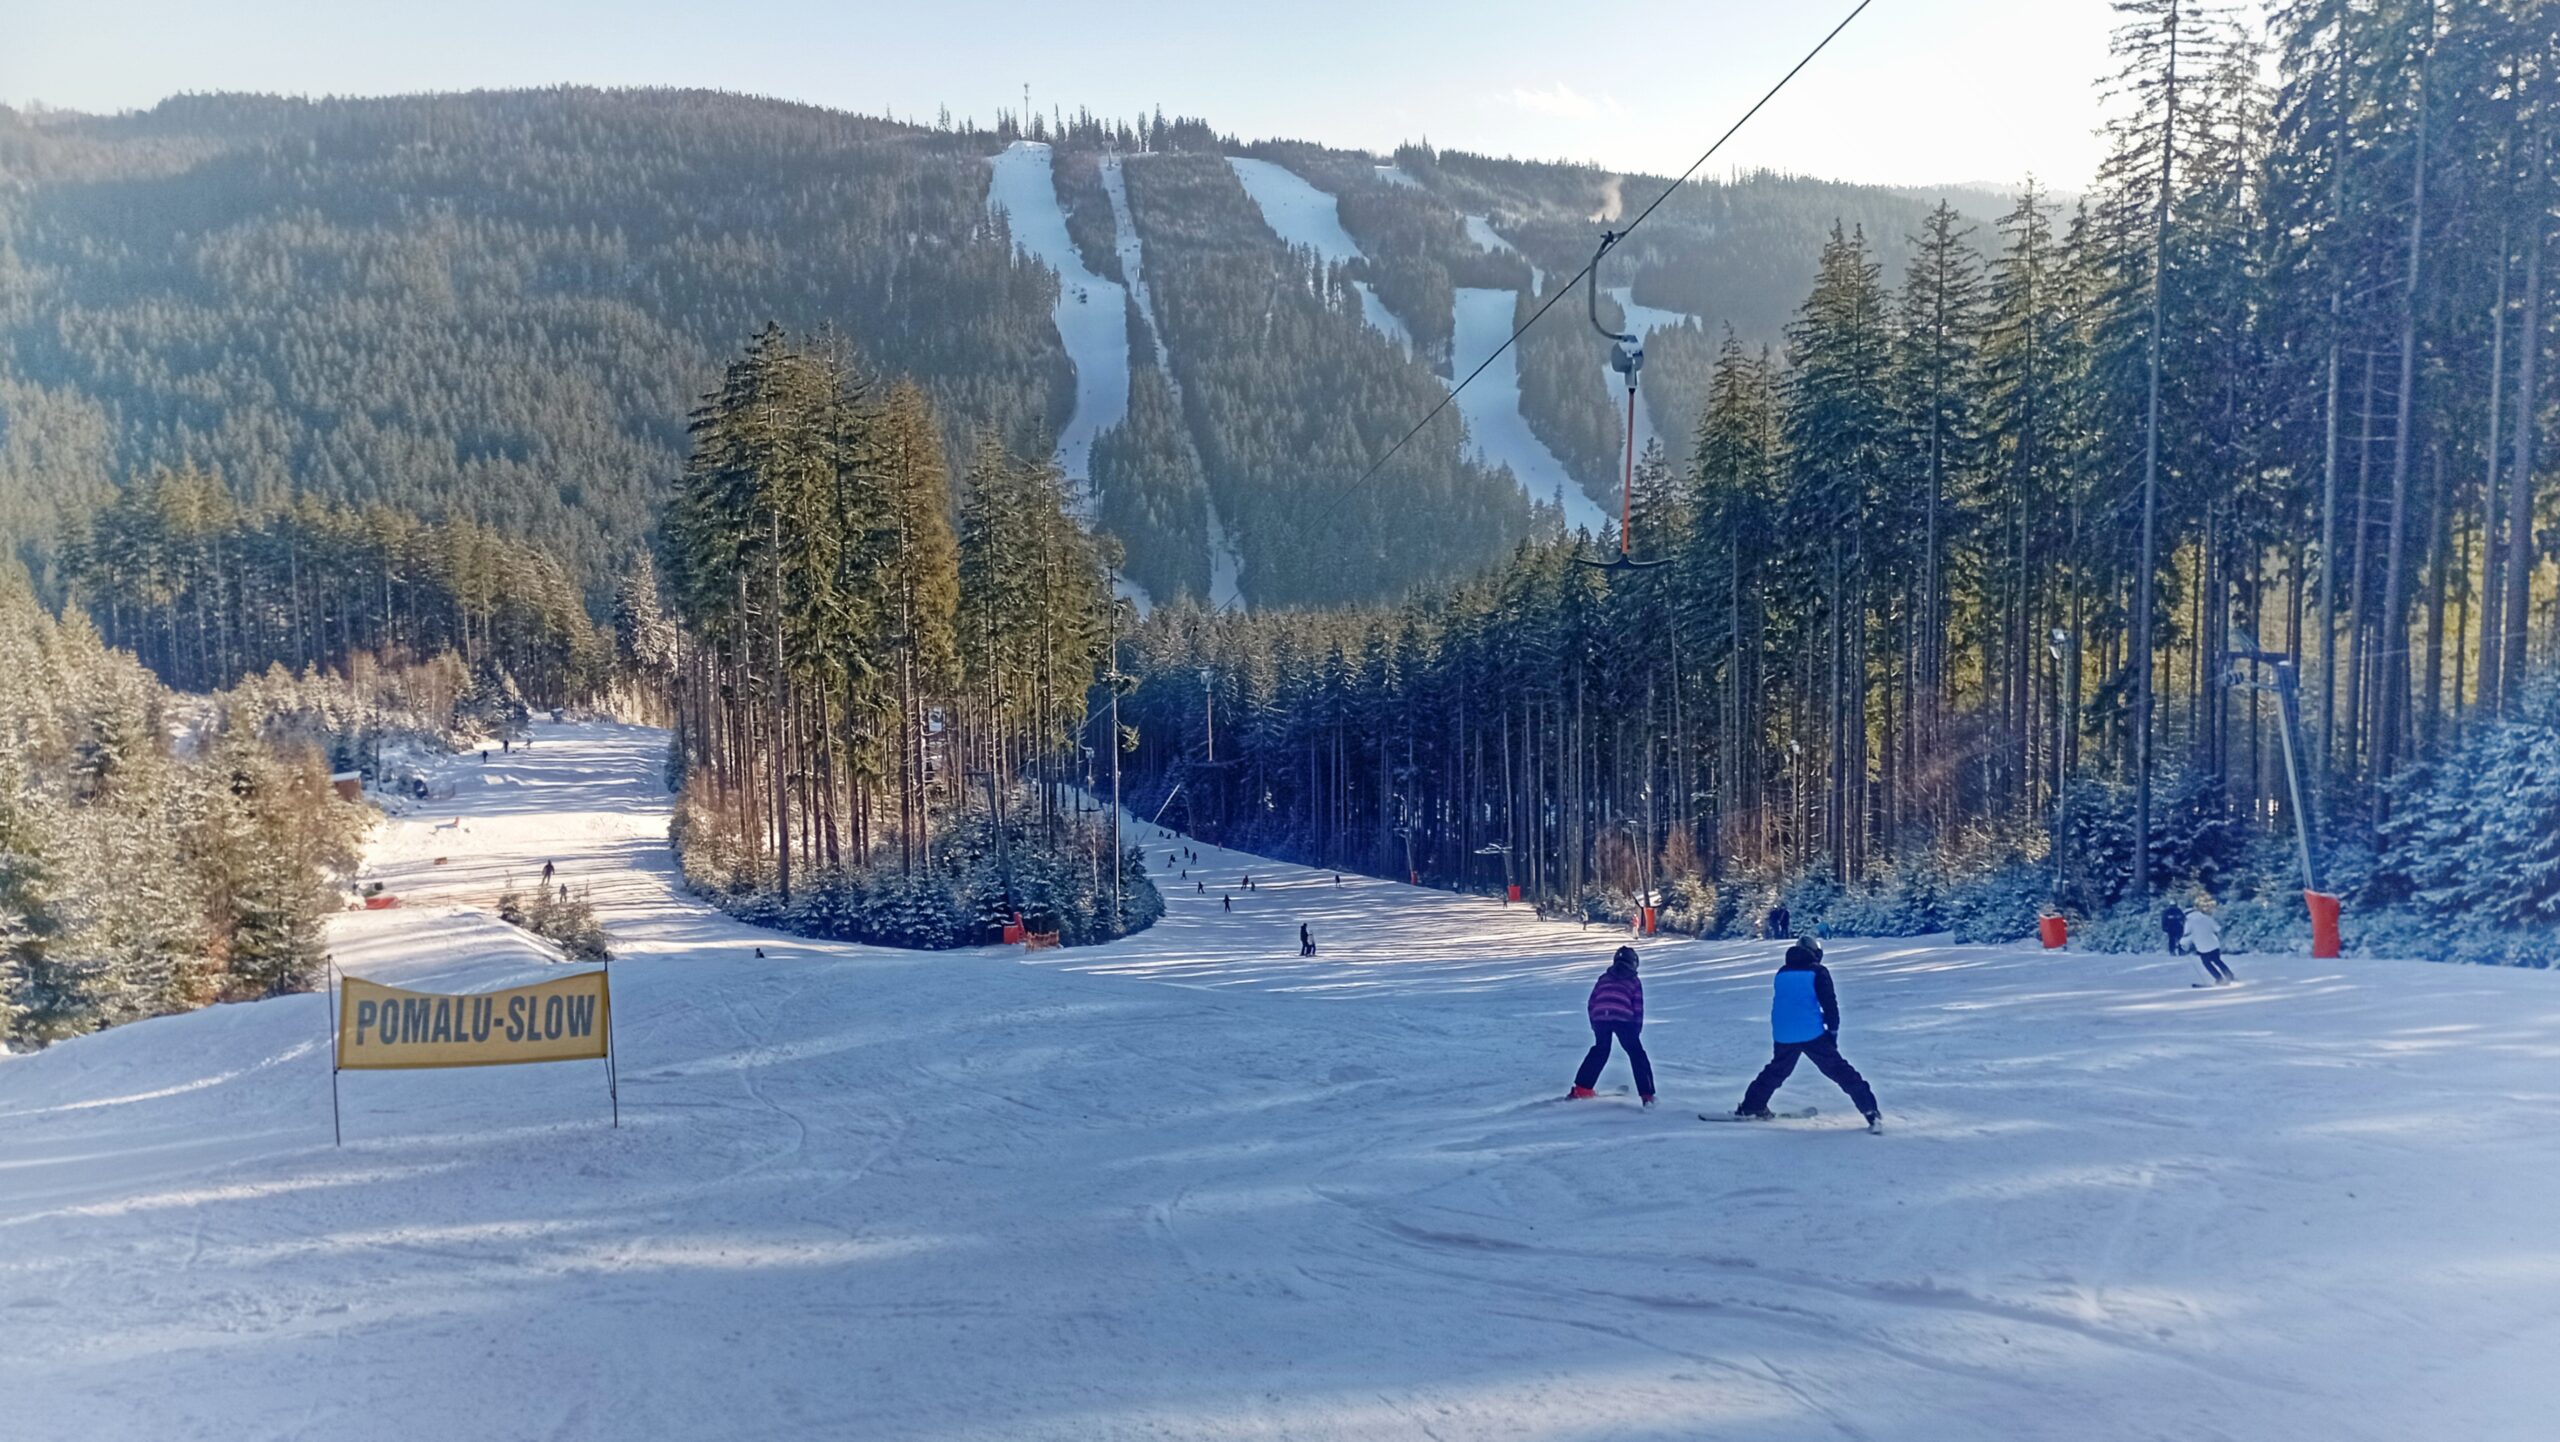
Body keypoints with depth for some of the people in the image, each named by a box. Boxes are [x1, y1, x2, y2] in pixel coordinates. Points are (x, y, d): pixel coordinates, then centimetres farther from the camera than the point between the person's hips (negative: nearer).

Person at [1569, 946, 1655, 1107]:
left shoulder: (1604, 978, 24)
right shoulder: (1634, 981, 17)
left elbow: (1591, 1004, 21)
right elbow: (1638, 1009, 10)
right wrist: (1637, 1029, 19)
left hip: (1600, 1017, 3)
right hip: (1623, 1019, -3)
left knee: (1599, 1050, 24)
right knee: (1636, 1054, 8)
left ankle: (1581, 1088, 26)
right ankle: (1647, 1094, -2)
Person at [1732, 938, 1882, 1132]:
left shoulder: (1782, 973, 16)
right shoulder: (1817, 971, 2)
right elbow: (1829, 1002, -6)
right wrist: (1833, 1029, 2)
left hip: (1783, 1036, 4)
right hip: (1812, 1034, -4)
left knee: (1776, 1071, 23)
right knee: (1839, 1071, 0)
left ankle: (1751, 1107, 25)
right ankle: (1871, 1112, -6)